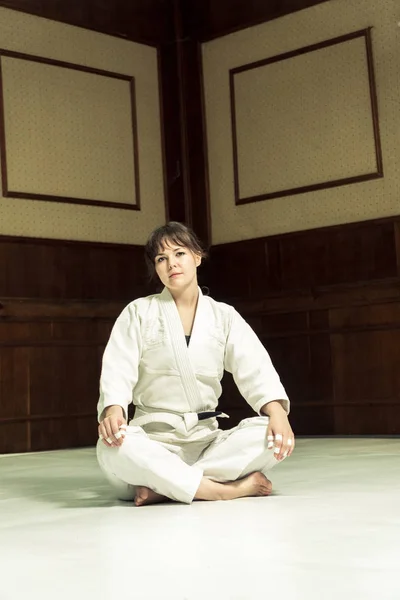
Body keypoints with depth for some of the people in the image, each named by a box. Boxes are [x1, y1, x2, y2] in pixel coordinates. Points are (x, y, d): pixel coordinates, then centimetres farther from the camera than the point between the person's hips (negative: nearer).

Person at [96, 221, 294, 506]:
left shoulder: (224, 316, 7)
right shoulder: (138, 312, 3)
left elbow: (255, 368, -7)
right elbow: (118, 368, -11)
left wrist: (276, 410, -29)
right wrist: (113, 410, -35)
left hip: (206, 439, 2)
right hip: (154, 440, -2)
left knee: (270, 435, -26)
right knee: (114, 446, -36)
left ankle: (165, 486, -27)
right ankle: (228, 489, -32)